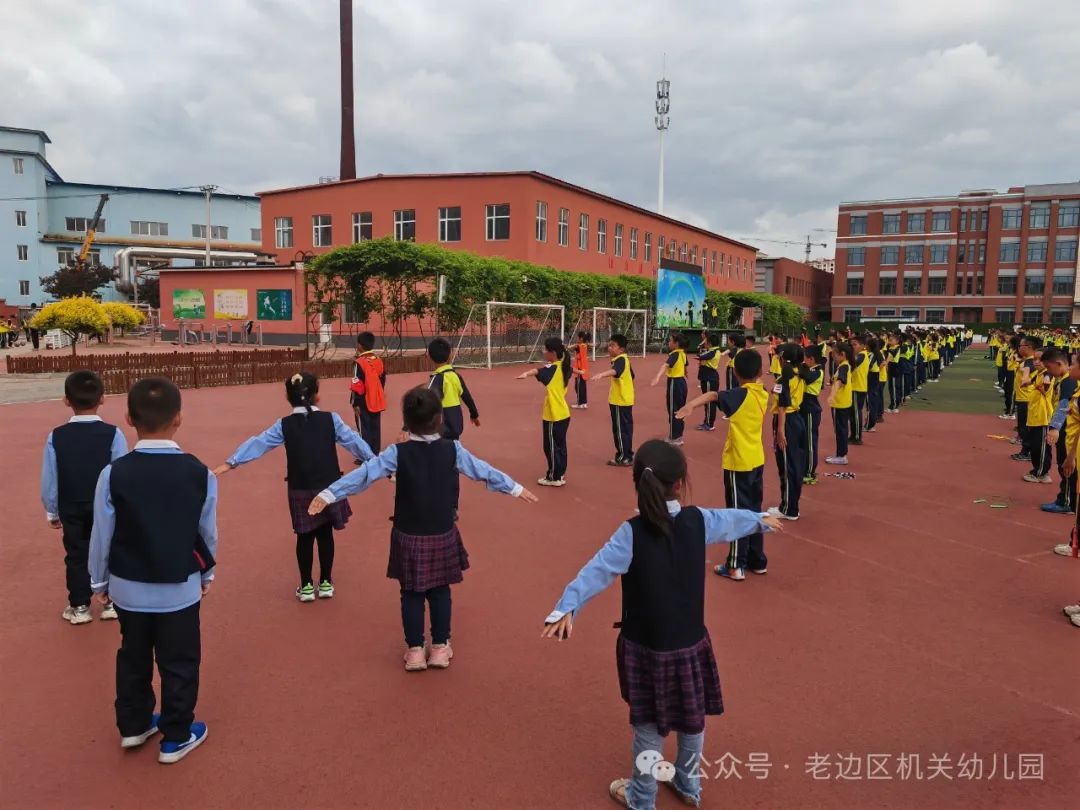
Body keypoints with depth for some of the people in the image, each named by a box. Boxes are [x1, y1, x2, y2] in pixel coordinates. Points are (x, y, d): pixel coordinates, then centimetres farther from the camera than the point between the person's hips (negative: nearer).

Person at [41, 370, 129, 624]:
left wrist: (51, 511, 10)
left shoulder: (56, 436, -10)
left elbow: (49, 480, -3)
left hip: (71, 509, 1)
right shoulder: (113, 434, -15)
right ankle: (111, 603, 21)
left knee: (76, 556, 13)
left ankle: (79, 607, 22)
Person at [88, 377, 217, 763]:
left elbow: (102, 535, -5)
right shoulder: (200, 474, -15)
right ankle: (176, 737, 25)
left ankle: (133, 725, 39)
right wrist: (206, 574, 14)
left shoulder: (114, 474, -15)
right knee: (179, 663, 14)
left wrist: (99, 581, 12)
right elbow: (208, 532, -3)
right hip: (180, 587, -2)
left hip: (129, 587, 2)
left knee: (133, 658, 23)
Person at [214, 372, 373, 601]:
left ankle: (306, 586, 19)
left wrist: (230, 463, -2)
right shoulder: (331, 419, -5)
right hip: (329, 487, 0)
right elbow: (354, 441, -5)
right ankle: (326, 583, 21)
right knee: (325, 534, 12)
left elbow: (257, 443, -5)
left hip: (300, 490, 0)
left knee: (305, 537, 12)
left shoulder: (284, 425, -2)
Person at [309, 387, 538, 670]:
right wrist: (515, 488, 13)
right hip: (442, 535, 1)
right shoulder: (452, 449, -7)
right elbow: (484, 471, 1)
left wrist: (329, 494, -14)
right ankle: (440, 648, 23)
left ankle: (415, 651, 19)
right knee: (440, 591, 14)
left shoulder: (398, 453, -12)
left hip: (409, 537, -1)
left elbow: (364, 474, -16)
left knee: (411, 593, 12)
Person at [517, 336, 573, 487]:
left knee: (551, 447, 2)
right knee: (560, 445, 17)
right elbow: (570, 371, 32)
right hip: (563, 414, 9)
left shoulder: (553, 368, -20)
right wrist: (573, 369, 56)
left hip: (554, 415, -9)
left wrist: (526, 373, -63)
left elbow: (538, 371, -43)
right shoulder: (564, 367, 6)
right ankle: (560, 473, 27)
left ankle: (555, 477, 9)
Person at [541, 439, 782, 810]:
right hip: (691, 642, 4)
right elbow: (731, 519, 15)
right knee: (692, 718, 23)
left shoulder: (632, 532, -18)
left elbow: (597, 571, -28)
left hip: (647, 646, -3)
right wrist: (762, 519, 35)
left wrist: (567, 607, -35)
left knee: (649, 725, 13)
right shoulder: (698, 520, -6)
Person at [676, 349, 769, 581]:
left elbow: (713, 395, -35)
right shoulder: (763, 395, 3)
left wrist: (691, 404, -48)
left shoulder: (741, 395, -18)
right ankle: (757, 560, 25)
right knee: (754, 511, 16)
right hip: (757, 460, 7)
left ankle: (736, 566, 7)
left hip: (739, 462, -7)